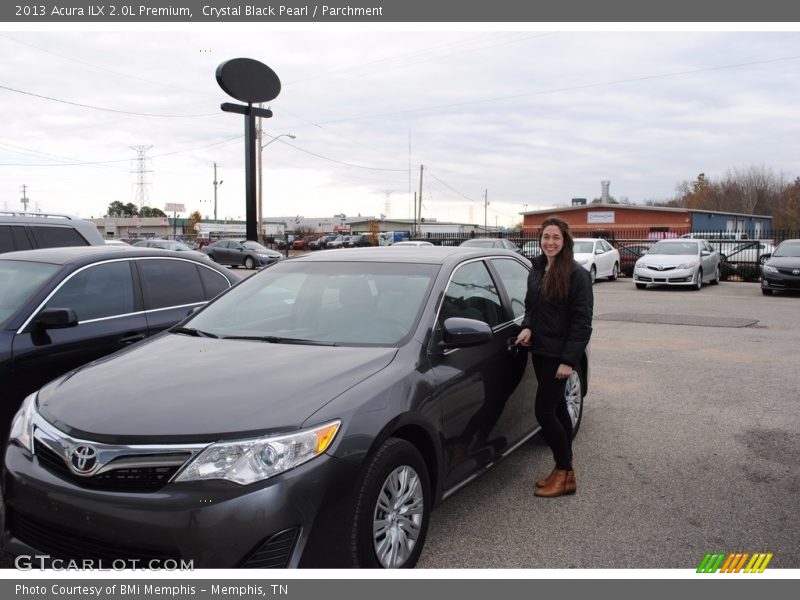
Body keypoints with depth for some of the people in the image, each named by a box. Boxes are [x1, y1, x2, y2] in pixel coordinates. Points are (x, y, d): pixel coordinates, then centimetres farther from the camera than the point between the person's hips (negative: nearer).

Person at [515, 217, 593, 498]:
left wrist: (569, 360, -18)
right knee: (557, 408, 14)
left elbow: (582, 321, -14)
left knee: (544, 411, -7)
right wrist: (527, 327, -4)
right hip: (539, 350, 7)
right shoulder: (536, 270, 8)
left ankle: (564, 473, 9)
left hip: (559, 354, -7)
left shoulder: (577, 274, -13)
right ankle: (564, 472, 25)